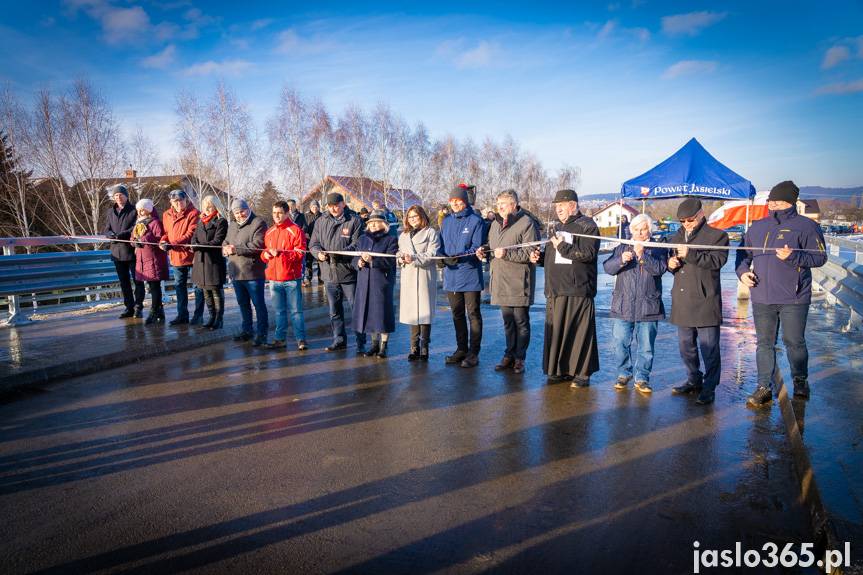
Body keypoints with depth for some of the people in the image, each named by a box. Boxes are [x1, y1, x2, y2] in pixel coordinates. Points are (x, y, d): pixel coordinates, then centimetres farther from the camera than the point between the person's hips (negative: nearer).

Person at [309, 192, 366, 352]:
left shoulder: (354, 220, -5)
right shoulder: (321, 221, 10)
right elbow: (313, 243, 9)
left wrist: (339, 253, -26)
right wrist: (319, 253, -14)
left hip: (349, 273, -5)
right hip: (329, 273, 5)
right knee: (334, 310, 15)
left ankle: (361, 343, 11)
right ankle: (339, 339, 28)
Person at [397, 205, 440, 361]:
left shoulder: (431, 232, 1)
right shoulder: (403, 235, 20)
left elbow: (432, 254, -8)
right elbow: (399, 253, 17)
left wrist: (414, 258, -18)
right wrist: (401, 259, -6)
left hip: (425, 276, -5)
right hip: (408, 277, 5)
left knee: (424, 312, -4)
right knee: (411, 311, 4)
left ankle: (424, 348, 2)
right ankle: (414, 347, 11)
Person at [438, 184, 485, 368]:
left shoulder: (475, 220, -6)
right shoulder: (447, 221, 12)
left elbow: (476, 247, -13)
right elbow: (442, 245, 14)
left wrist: (459, 257, -26)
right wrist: (441, 256, -8)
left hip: (470, 274, -6)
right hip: (451, 275, 6)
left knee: (473, 314, 1)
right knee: (457, 314, 15)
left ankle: (473, 353, 7)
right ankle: (461, 349, 27)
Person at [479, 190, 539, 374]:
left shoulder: (527, 224, -10)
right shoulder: (496, 224, 14)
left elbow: (531, 253, -17)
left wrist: (507, 254, -24)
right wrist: (484, 250, 3)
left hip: (519, 283, -7)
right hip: (501, 281, 7)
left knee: (521, 321, 3)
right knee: (507, 321, 15)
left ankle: (519, 358, 13)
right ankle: (509, 355, 25)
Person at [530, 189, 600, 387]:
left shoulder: (587, 226, -3)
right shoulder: (557, 227, 21)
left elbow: (588, 253, -16)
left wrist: (563, 247, -18)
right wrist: (540, 257, 7)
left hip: (578, 291, -7)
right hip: (555, 290, 7)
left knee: (580, 333, -2)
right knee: (556, 331, 7)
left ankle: (582, 373, 8)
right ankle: (560, 370, 18)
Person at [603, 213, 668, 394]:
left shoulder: (658, 250, 5)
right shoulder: (622, 248, 11)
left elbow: (659, 268, -13)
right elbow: (608, 267, -1)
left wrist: (642, 255, -25)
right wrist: (621, 260, -20)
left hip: (648, 307, -2)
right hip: (623, 306, 2)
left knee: (646, 346, 3)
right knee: (621, 343, 5)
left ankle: (641, 378, 15)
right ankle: (624, 374, 22)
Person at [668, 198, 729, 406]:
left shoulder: (717, 235, -1)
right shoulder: (676, 237, 16)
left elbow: (718, 260, -15)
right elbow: (669, 262, 25)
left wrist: (691, 254, -24)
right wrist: (670, 263, 2)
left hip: (705, 301, -6)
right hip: (682, 301, 6)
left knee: (709, 347, -2)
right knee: (686, 345, 15)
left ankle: (709, 387, 8)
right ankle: (694, 380, 30)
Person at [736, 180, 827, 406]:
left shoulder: (806, 226, -4)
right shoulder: (757, 226, 11)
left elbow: (820, 257, -6)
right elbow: (743, 253, 19)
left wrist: (794, 257, -22)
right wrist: (742, 271, 1)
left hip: (793, 299, -4)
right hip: (761, 298, 4)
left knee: (794, 341, 6)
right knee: (764, 343, 8)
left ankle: (800, 381, 28)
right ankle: (764, 387, 14)